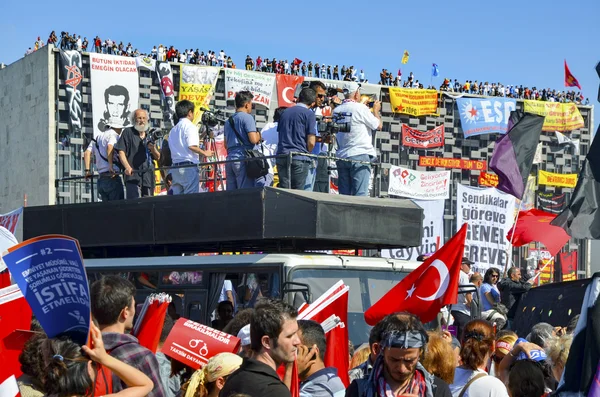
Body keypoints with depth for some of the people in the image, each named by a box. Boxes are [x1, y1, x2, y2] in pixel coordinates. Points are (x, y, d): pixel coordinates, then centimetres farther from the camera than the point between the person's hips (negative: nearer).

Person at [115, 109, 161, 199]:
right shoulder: (128, 132, 8)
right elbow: (121, 152, -2)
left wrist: (153, 149, -3)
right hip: (132, 175, -5)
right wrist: (127, 167, -18)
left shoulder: (150, 136, 21)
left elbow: (158, 157, 20)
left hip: (148, 178, 5)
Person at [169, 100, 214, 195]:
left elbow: (171, 148, 14)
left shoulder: (173, 130, 19)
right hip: (189, 166, -8)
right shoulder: (189, 126, -5)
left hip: (175, 167, 8)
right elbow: (192, 146, -16)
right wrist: (205, 153, -4)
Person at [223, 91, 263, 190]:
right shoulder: (247, 117, -6)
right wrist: (258, 135, 4)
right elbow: (253, 139, -15)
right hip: (243, 158, -7)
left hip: (229, 159, 8)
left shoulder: (229, 121, 19)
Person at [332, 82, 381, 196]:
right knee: (360, 195, -6)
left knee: (343, 195, 7)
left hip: (341, 157, 6)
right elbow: (378, 125, -2)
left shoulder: (336, 111, 8)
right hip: (360, 156, -6)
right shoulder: (361, 108, -9)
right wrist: (376, 110, 18)